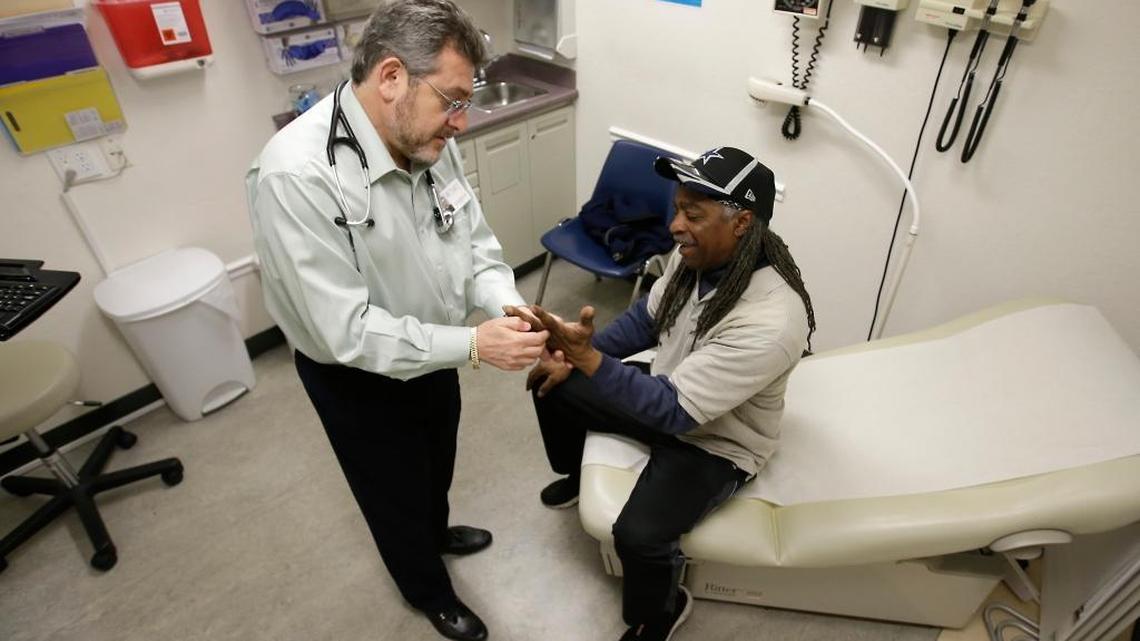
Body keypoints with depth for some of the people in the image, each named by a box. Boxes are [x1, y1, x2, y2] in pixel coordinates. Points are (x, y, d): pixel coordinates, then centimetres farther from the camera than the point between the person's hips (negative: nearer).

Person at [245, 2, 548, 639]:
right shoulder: (296, 174, -34)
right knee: (396, 490, 21)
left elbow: (475, 241, -4)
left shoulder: (430, 141, -14)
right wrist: (474, 345, -35)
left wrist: (510, 308, -22)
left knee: (437, 462, 31)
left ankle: (436, 532, 65)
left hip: (431, 353, 6)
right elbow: (346, 331, -34)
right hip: (358, 377, -6)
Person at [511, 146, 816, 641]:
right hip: (668, 392, 7)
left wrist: (587, 356, -46)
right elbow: (646, 319, 3)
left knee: (638, 535, -26)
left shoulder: (770, 320, -37)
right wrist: (573, 357, -5)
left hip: (717, 442, -7)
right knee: (551, 384, 7)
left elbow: (675, 410, -37)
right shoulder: (696, 257, -13)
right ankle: (577, 475, 36)